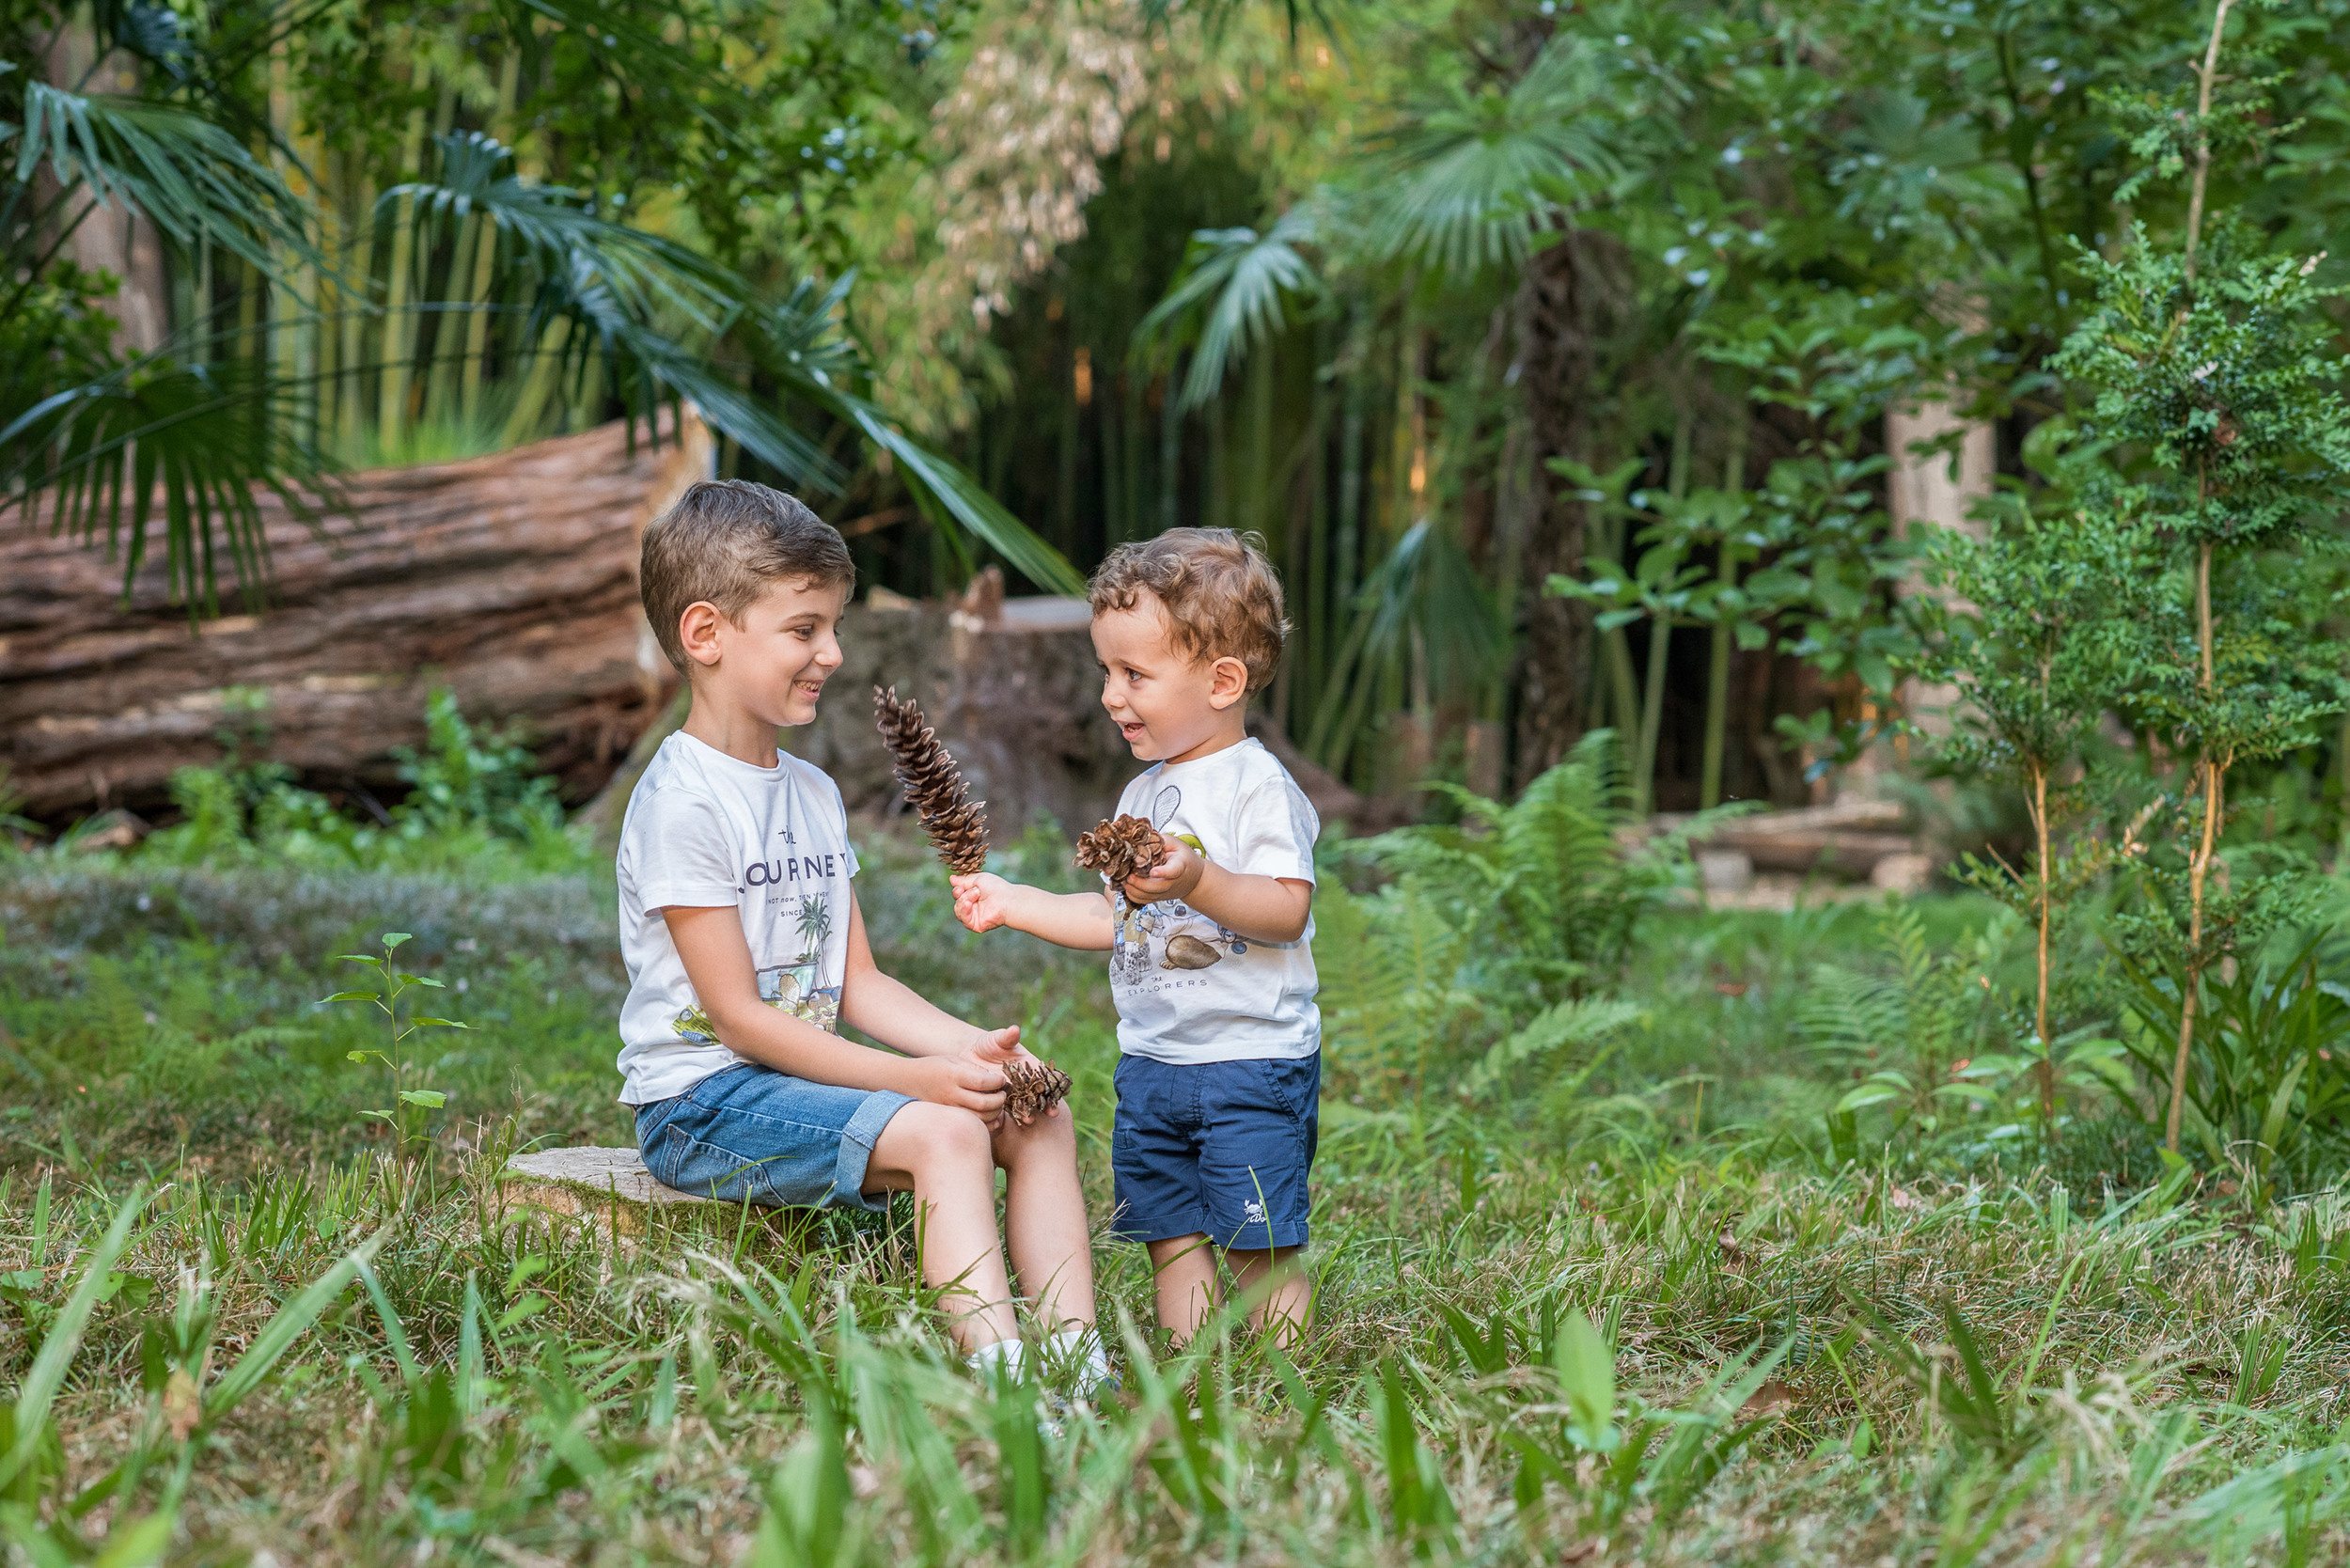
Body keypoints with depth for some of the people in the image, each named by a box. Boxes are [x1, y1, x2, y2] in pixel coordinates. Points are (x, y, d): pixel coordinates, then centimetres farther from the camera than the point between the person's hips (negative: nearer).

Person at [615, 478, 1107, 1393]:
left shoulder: (815, 795, 14)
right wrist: (906, 1077, -23)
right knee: (943, 1133, -29)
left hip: (802, 1076, 9)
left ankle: (1074, 1359, -13)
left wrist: (972, 1047, -5)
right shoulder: (682, 803, -15)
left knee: (1037, 1117, -3)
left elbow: (856, 984, 12)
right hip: (702, 1100, -9)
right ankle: (997, 1376, -36)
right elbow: (736, 1014, -18)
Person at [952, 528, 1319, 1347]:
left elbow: (1287, 910, -21)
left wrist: (1200, 881, -34)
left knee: (1259, 1246, -6)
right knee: (1170, 1238, 10)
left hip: (1251, 1058, -8)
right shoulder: (1143, 794, 15)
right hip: (1152, 1058, 8)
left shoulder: (1258, 785, -11)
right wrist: (1014, 903, 18)